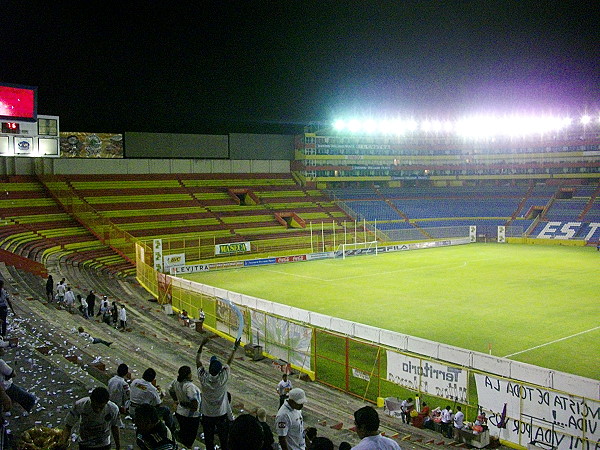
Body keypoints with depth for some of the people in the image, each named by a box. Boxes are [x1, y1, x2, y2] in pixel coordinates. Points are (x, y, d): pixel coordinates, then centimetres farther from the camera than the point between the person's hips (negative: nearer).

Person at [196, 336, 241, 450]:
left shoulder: (204, 378, -20)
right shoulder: (223, 378, -20)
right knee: (224, 439, 14)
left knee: (208, 440, 13)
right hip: (222, 415, 0)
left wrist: (202, 345, -3)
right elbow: (229, 362, -4)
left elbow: (198, 361, -6)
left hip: (207, 415, 0)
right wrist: (235, 348, 8)